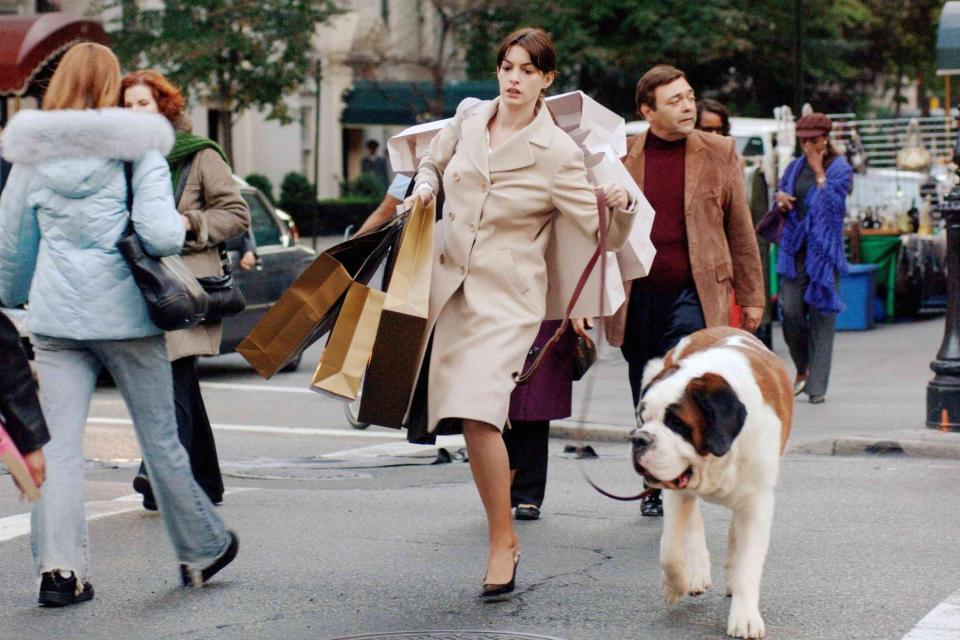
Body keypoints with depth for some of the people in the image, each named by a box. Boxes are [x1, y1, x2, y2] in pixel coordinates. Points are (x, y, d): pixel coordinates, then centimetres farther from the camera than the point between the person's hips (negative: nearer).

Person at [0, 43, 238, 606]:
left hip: (56, 315, 2)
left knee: (59, 444, 2)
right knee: (160, 438, 8)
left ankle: (59, 569, -6)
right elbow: (160, 233, -14)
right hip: (124, 311, -2)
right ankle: (202, 550, 22)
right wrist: (183, 226, 8)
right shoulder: (138, 149, -3)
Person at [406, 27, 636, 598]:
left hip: (507, 297, -6)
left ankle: (503, 541, -7)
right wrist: (425, 188, 3)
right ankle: (504, 533, 29)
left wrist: (621, 207, -30)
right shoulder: (469, 117, 4)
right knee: (468, 420, 10)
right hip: (450, 286, 6)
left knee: (478, 413, -20)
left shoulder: (557, 153, -10)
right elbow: (433, 163, 25)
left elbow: (605, 233, -9)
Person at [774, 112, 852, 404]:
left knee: (822, 314, -3)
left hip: (824, 249, -4)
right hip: (795, 247, 4)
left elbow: (833, 204, -13)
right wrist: (780, 197, 2)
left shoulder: (840, 169, -1)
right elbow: (781, 188, 25)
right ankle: (803, 370, 19)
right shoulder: (795, 167, 13)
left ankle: (817, 385, 0)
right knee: (790, 311, -5)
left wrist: (819, 173, -12)